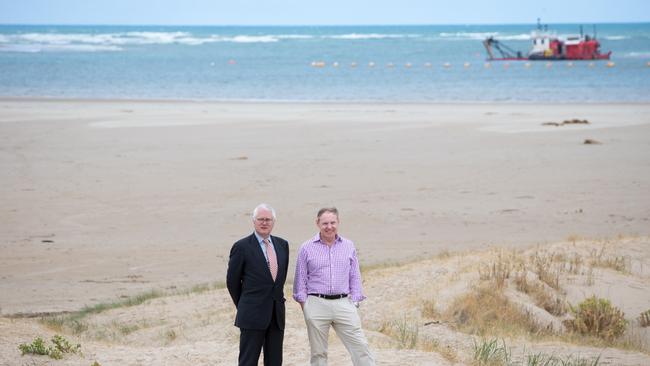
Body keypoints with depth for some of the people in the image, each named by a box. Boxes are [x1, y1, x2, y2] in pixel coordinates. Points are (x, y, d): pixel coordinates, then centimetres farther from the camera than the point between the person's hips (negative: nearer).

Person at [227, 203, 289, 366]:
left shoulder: (282, 245, 10)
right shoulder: (242, 247, -6)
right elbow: (232, 281, 1)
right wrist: (243, 306, 8)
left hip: (277, 314, 5)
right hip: (253, 316, -5)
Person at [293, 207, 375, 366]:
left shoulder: (349, 246, 8)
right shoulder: (307, 248, 3)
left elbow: (355, 277, 11)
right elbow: (301, 279, 6)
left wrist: (354, 304, 4)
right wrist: (304, 306, 1)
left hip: (344, 304, 1)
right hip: (317, 304, -1)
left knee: (360, 347, -6)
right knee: (318, 353, 5)